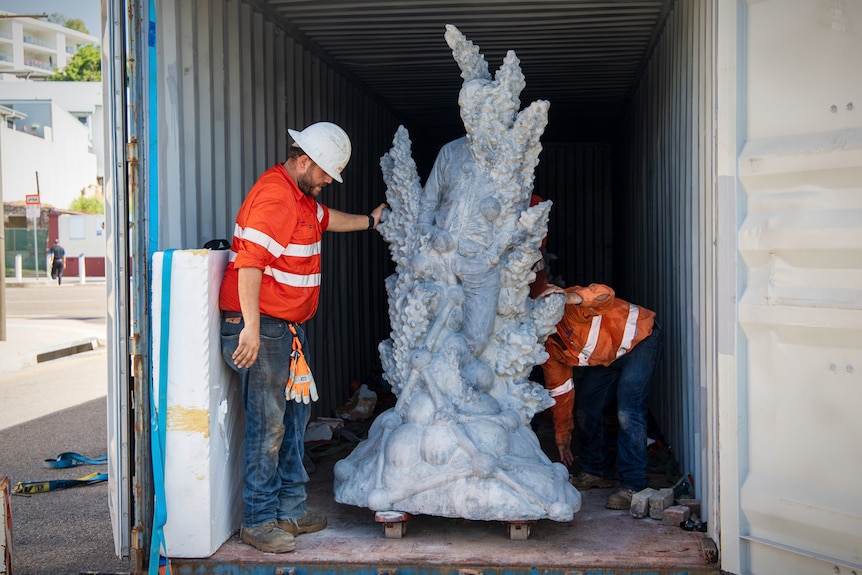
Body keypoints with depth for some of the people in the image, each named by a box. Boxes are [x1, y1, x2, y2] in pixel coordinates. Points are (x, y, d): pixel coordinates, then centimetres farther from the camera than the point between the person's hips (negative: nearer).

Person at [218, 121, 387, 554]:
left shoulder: (302, 196, 16)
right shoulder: (275, 196, -17)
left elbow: (326, 219, 40)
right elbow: (250, 262, -25)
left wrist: (369, 221, 43)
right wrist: (251, 327, -28)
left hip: (289, 327, 11)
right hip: (261, 328, -11)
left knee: (294, 415, 16)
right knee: (268, 425, -6)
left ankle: (290, 509, 26)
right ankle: (258, 522, 3)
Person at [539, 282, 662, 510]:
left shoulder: (565, 309, -30)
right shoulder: (546, 349, -5)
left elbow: (605, 294, -48)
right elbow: (559, 390, 6)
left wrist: (571, 298, -68)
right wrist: (562, 438, 12)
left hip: (639, 340, -9)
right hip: (605, 359, 9)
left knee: (628, 412, -19)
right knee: (587, 410, 9)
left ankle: (632, 485, -14)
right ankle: (595, 472, 28)